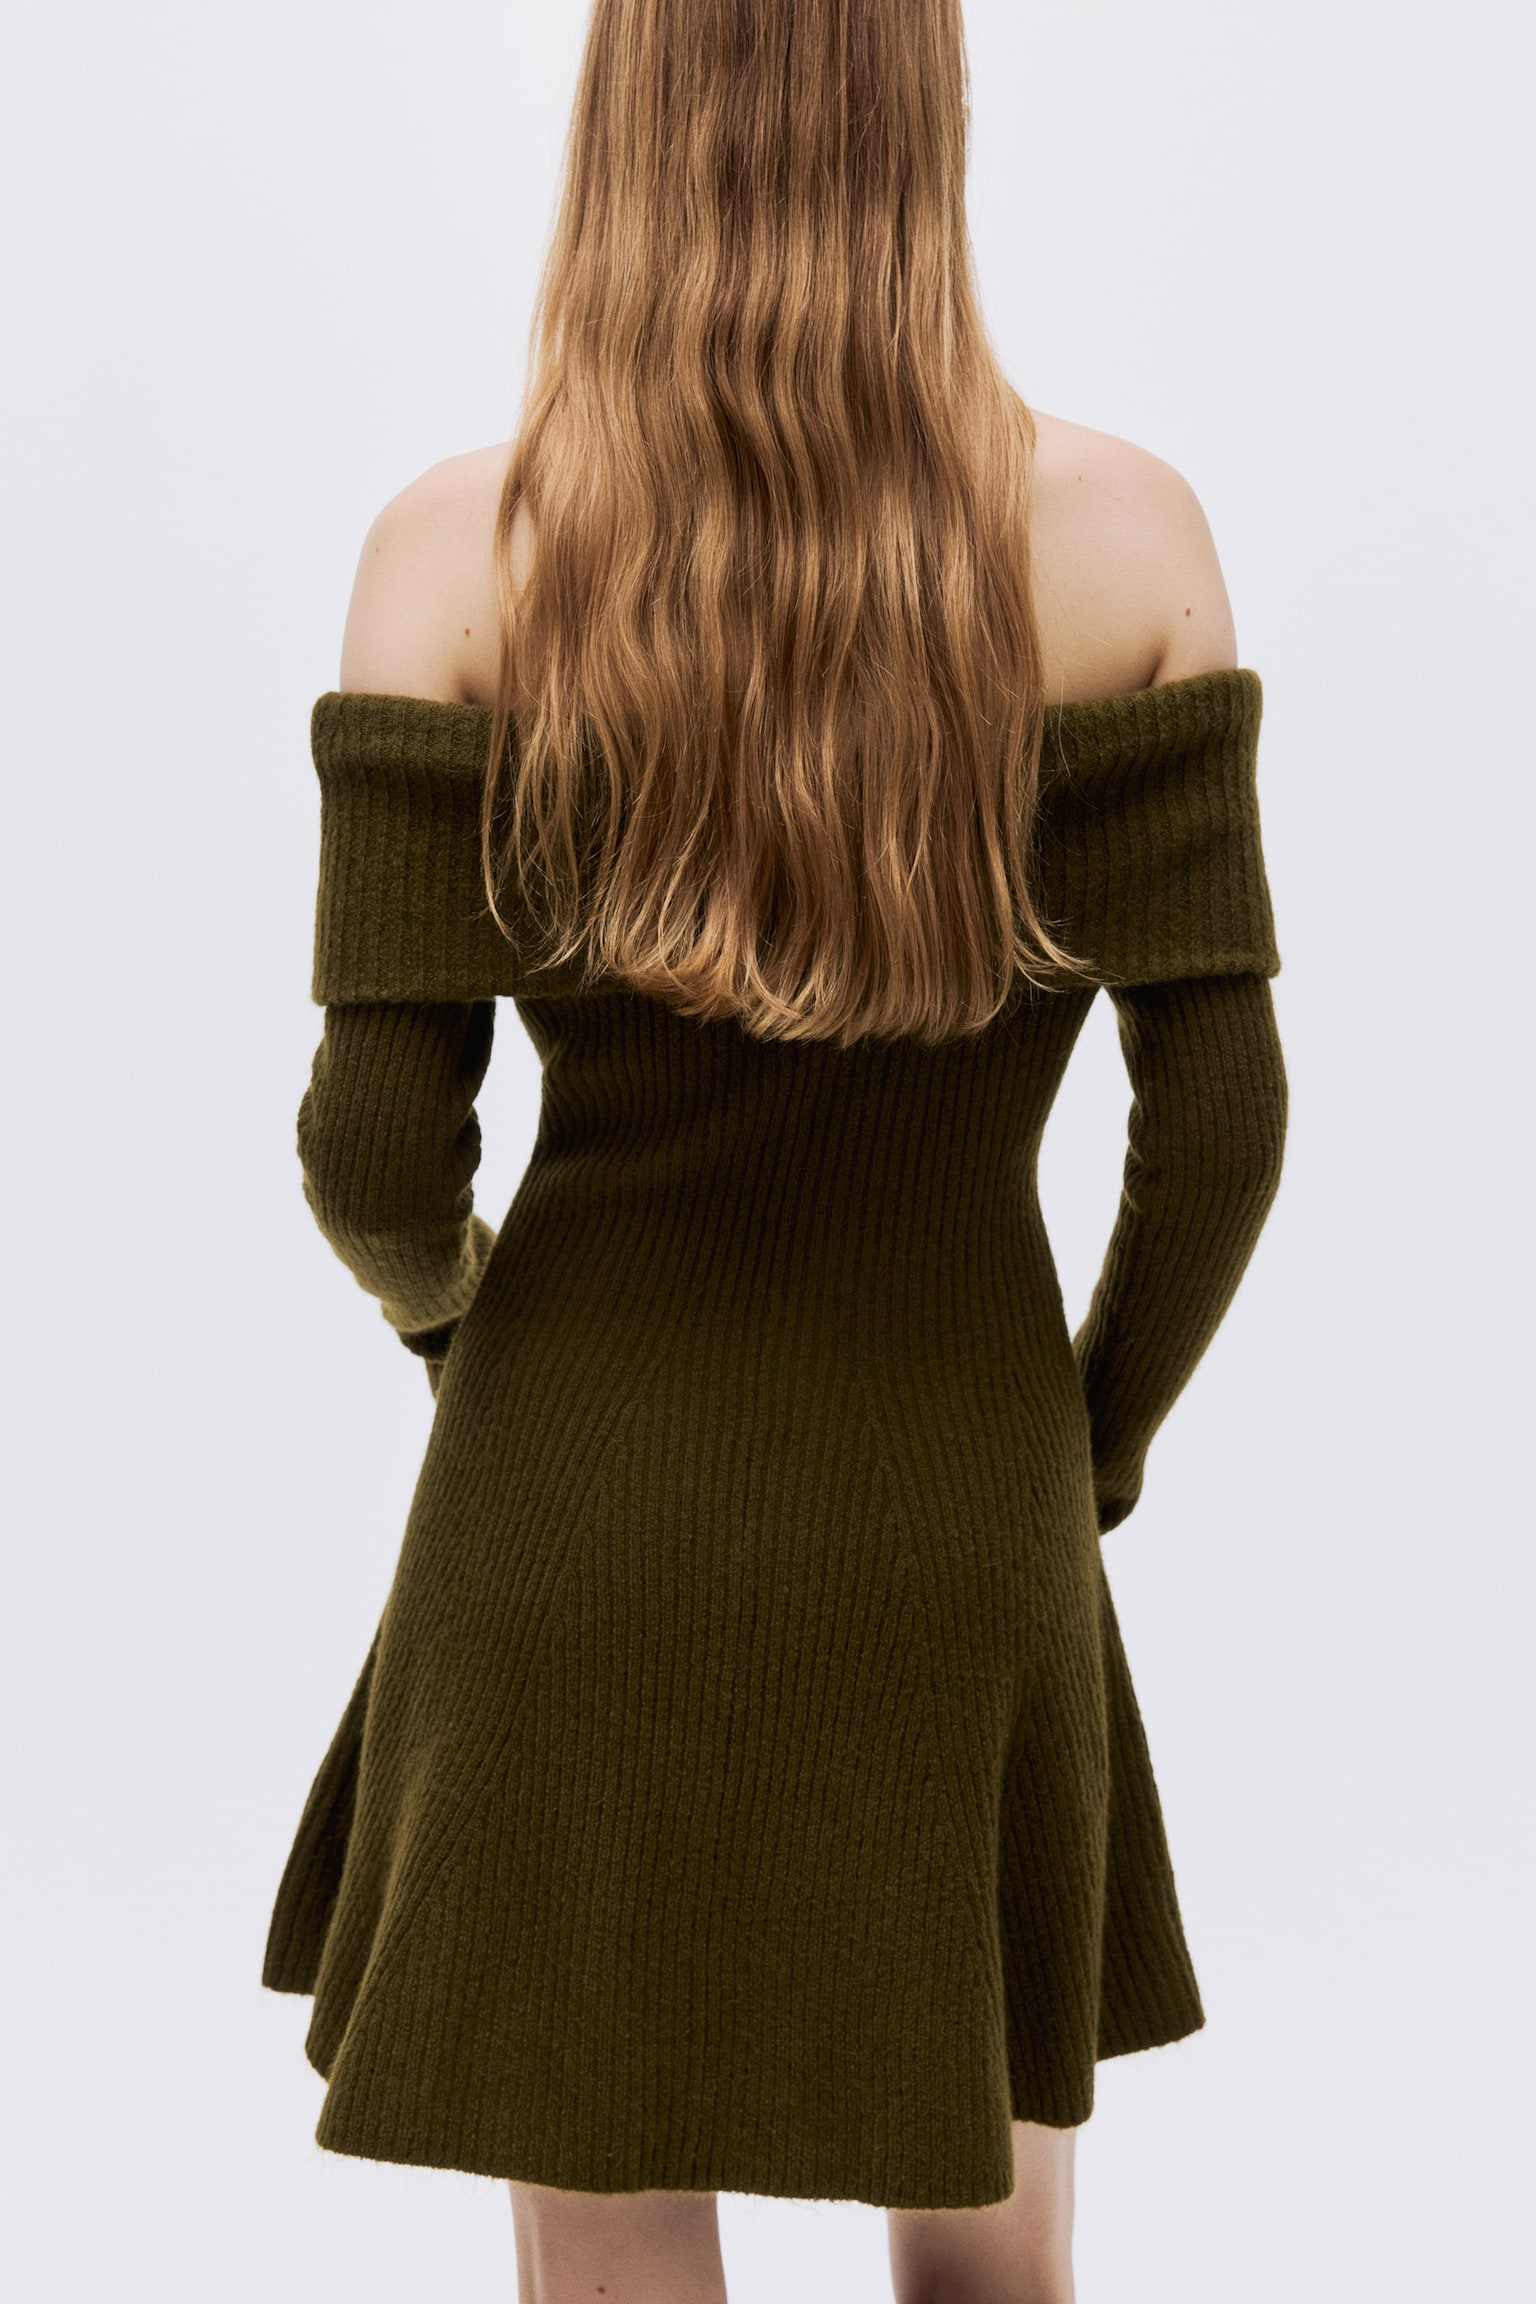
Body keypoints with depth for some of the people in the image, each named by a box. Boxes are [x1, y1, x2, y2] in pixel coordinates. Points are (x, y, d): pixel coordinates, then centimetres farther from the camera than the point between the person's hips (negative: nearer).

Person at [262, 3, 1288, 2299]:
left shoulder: (461, 552, -10)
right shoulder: (1124, 534, -8)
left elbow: (377, 1147, -11)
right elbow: (1222, 1114, -8)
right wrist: (1107, 1437, 10)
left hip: (587, 1526, 0)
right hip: (959, 1526, 1)